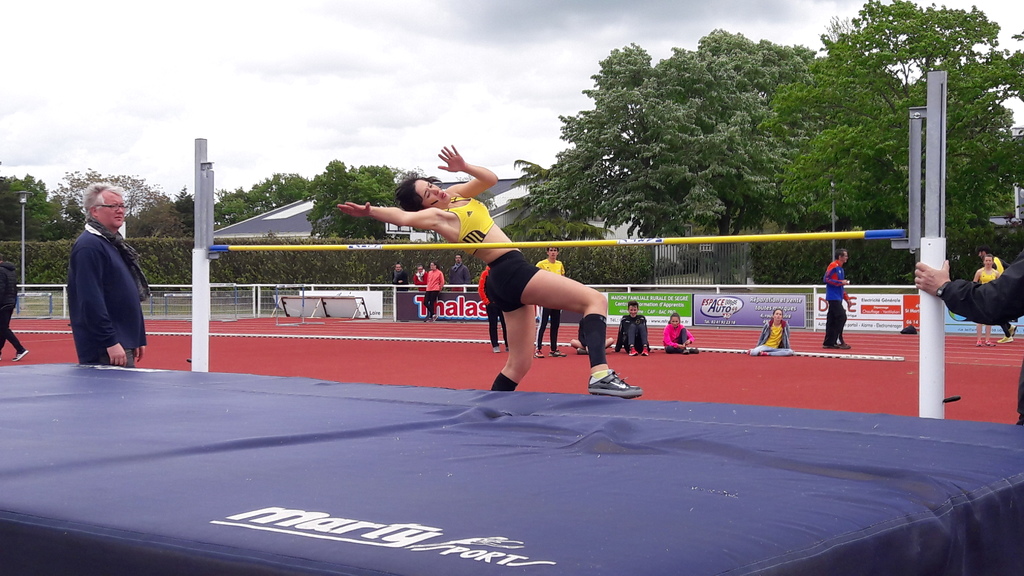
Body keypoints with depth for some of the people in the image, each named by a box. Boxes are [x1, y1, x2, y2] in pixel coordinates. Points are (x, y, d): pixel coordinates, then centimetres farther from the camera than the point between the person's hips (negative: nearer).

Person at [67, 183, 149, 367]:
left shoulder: (114, 244, 19)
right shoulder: (89, 246, -13)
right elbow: (91, 301, -20)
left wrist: (138, 339, 20)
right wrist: (111, 342, -23)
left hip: (124, 344, 10)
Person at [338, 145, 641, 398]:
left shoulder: (455, 193, 12)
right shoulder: (436, 216, -11)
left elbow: (491, 179, 15)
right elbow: (405, 217, -29)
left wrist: (465, 167, -2)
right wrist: (370, 211, -43)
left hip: (510, 277, 8)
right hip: (511, 271, -8)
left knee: (519, 364, 11)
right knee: (595, 299, -15)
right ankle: (600, 373, -33)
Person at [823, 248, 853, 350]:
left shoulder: (840, 269, 20)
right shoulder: (833, 266, -8)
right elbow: (826, 279, -17)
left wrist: (847, 299, 21)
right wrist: (841, 282, -15)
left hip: (837, 298, 9)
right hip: (833, 297, -9)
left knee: (832, 320, 7)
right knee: (841, 317, -13)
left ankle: (828, 343, 8)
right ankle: (839, 341, -10)